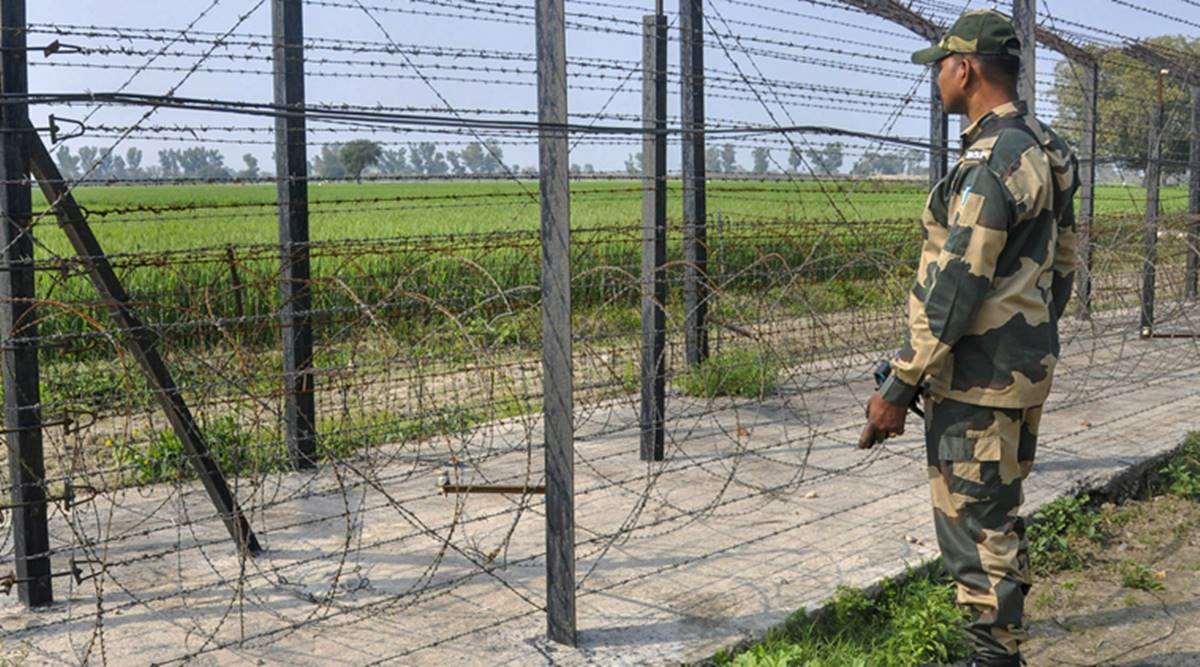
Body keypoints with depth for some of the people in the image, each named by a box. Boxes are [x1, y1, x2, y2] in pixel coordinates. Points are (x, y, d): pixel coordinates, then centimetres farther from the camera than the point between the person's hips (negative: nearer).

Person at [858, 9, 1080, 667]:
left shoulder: (991, 161, -21)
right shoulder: (1042, 151, 10)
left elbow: (953, 291, -23)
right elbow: (1061, 267, 16)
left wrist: (897, 389, -18)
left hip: (977, 381, -10)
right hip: (1025, 367, 10)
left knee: (975, 526, 0)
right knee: (997, 516, 19)